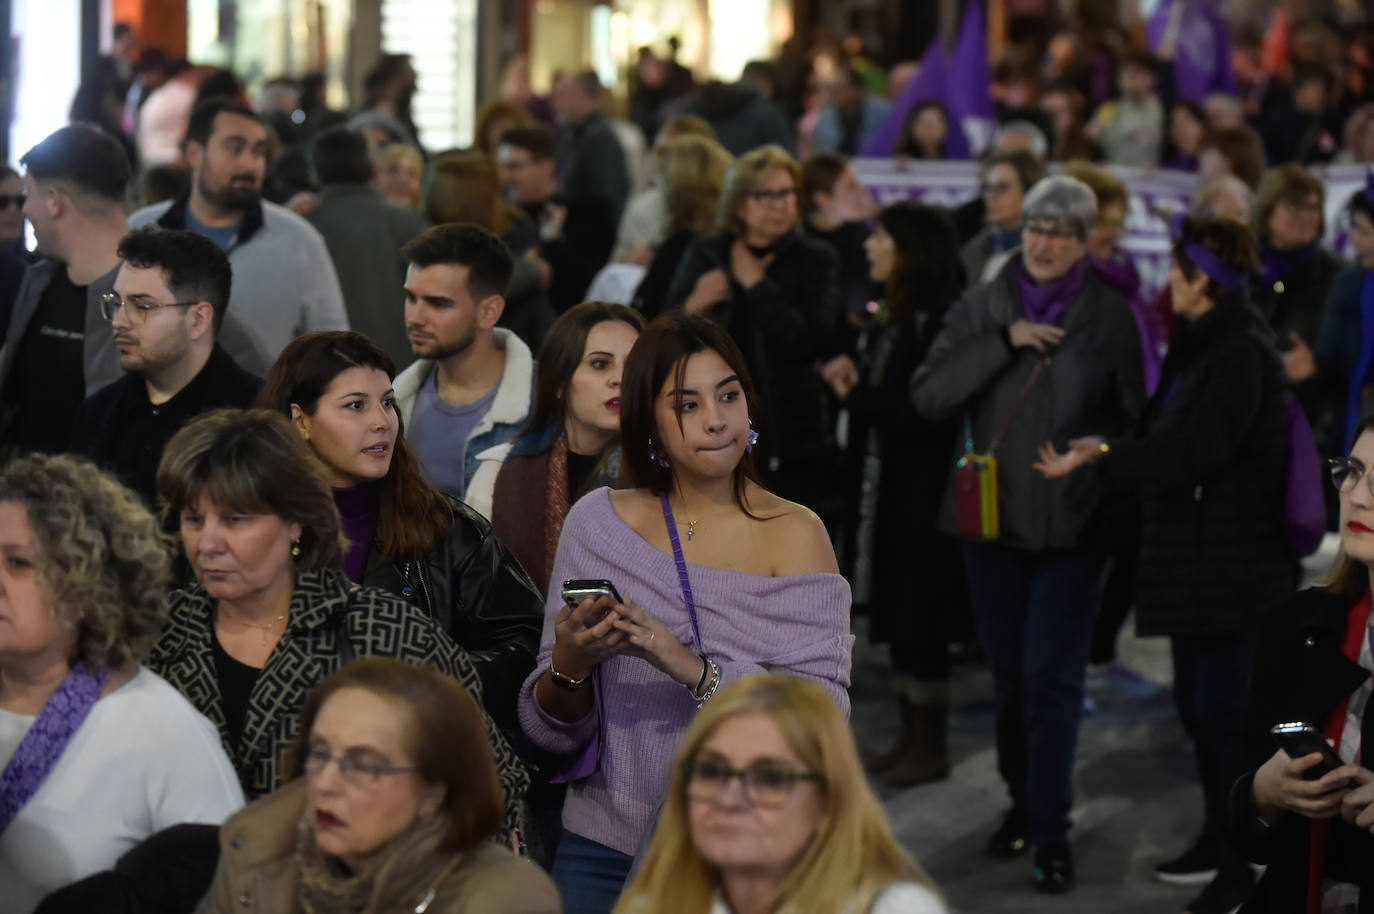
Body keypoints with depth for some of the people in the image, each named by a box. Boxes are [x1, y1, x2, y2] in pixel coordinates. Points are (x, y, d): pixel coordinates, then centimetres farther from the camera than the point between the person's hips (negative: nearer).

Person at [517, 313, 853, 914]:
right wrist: (569, 666, -18)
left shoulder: (795, 534, -3)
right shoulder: (597, 523, 3)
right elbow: (551, 730, 3)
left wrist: (695, 669, -27)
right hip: (603, 848, 2)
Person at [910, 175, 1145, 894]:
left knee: (1052, 679, -6)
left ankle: (1051, 830, 0)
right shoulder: (982, 307, 3)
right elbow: (928, 396, -7)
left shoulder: (1108, 316, 0)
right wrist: (1003, 341, -15)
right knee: (1009, 674, 12)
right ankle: (1023, 800, 29)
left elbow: (1132, 419, 8)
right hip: (993, 515, 2)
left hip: (1070, 525, -2)